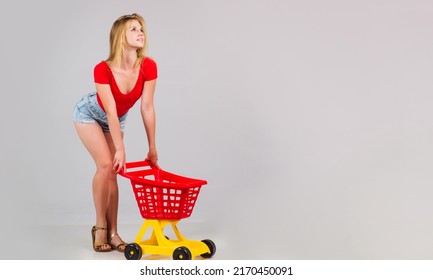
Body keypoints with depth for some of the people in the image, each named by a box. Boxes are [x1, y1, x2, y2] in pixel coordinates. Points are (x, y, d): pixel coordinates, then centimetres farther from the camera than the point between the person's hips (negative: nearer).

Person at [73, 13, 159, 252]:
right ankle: (100, 227, -3)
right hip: (89, 114, -4)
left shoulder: (148, 66, -25)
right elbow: (111, 111, -31)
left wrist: (152, 148, -14)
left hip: (117, 120, 4)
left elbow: (147, 108, -19)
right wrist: (120, 149, -31)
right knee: (106, 164, -17)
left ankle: (112, 232, 4)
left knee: (113, 172, -1)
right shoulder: (103, 69, -34)